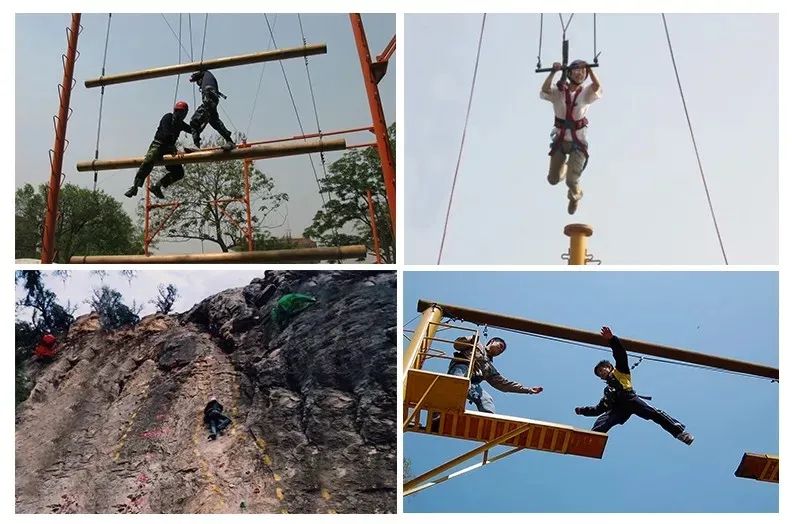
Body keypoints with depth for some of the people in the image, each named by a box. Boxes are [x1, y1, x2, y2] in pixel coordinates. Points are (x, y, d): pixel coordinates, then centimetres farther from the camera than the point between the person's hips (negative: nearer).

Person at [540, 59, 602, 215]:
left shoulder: (585, 93, -6)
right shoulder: (558, 91, -5)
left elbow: (597, 88, -28)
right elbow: (545, 90, -26)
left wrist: (590, 70, -28)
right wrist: (553, 72, -33)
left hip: (578, 143, -1)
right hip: (560, 140, 2)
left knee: (572, 181, -11)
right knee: (553, 179, 8)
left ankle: (575, 196, 28)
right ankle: (564, 166, 46)